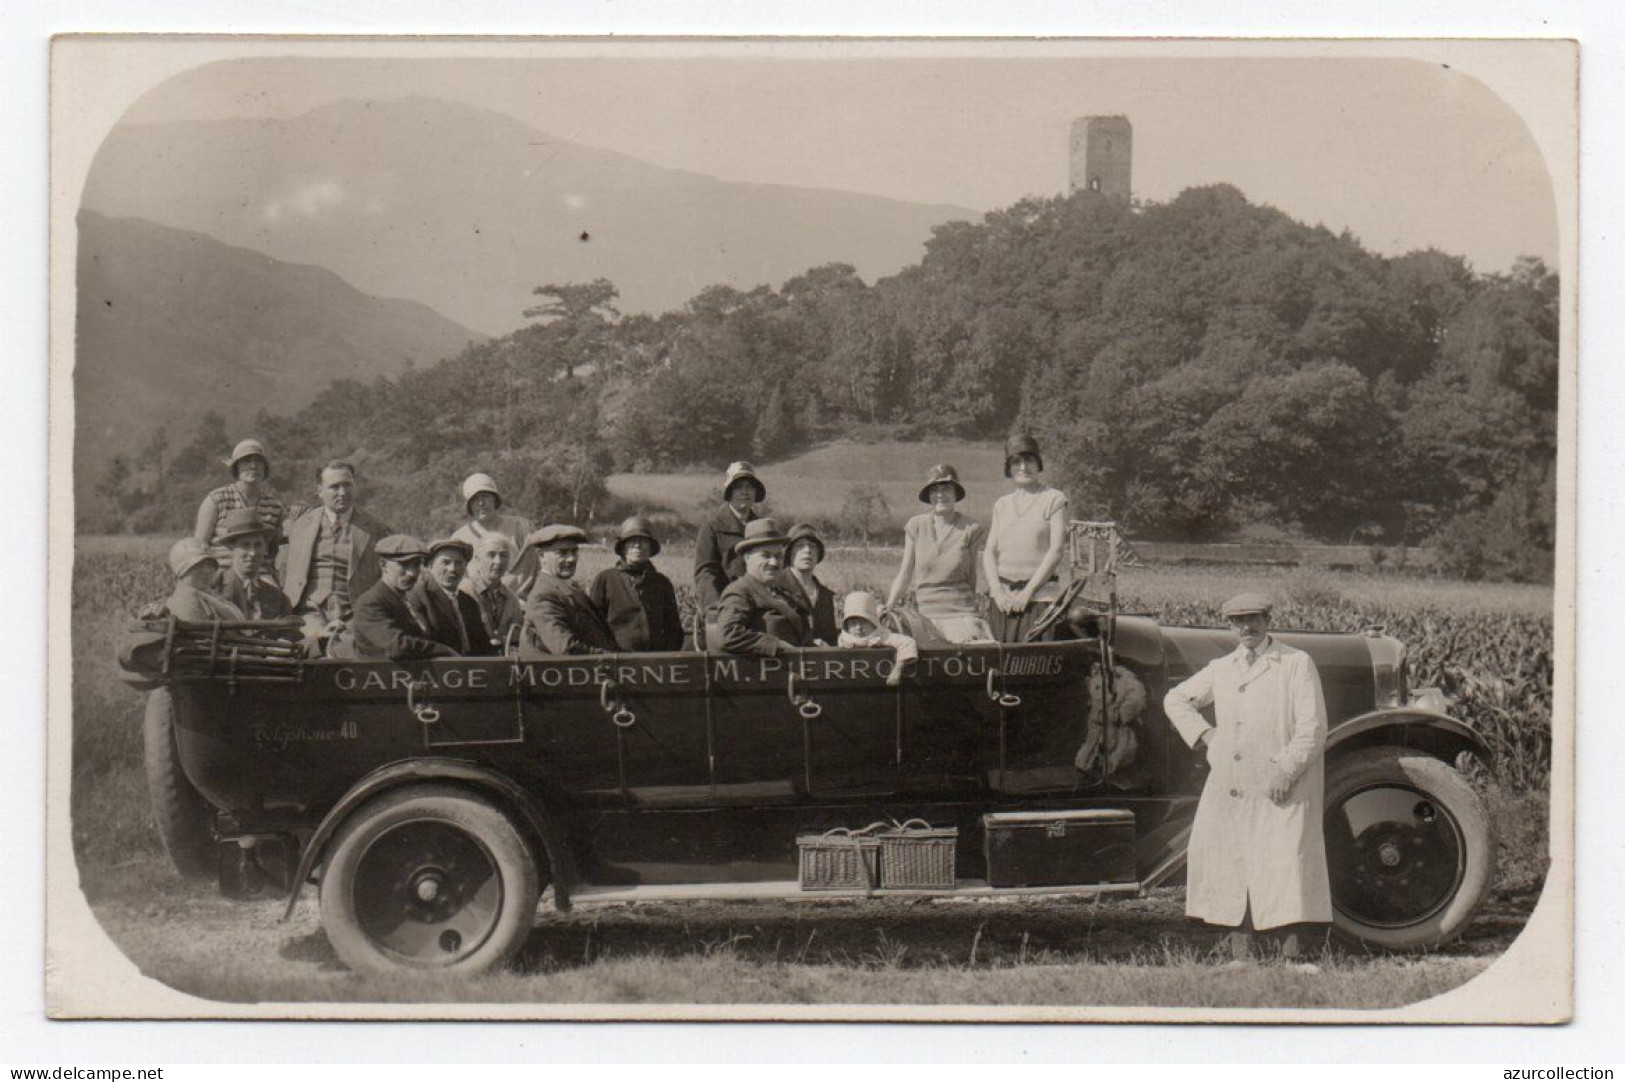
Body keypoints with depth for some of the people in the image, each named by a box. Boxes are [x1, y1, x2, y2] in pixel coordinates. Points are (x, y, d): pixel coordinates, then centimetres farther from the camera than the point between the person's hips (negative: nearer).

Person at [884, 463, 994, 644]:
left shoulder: (970, 529, 3)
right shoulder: (916, 526, 7)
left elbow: (971, 576, 9)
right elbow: (905, 574, 8)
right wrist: (889, 605, -4)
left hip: (960, 609, -1)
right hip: (925, 611, 1)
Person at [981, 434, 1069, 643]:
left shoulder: (1054, 500, 3)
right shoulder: (1002, 504, 17)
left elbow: (1055, 551, -5)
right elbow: (989, 552, 12)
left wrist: (1028, 592, -10)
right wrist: (997, 591, -4)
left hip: (1040, 593, -4)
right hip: (1002, 596, 4)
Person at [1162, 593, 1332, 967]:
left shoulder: (1297, 664, 0)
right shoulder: (1220, 669, 14)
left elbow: (1313, 729, -6)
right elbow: (1176, 700, 28)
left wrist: (1285, 770, -15)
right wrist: (1203, 734, 13)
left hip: (1282, 794, -5)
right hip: (1228, 792, 5)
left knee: (1286, 869, -11)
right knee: (1231, 869, 5)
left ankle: (1291, 958, -9)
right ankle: (1240, 957, 12)